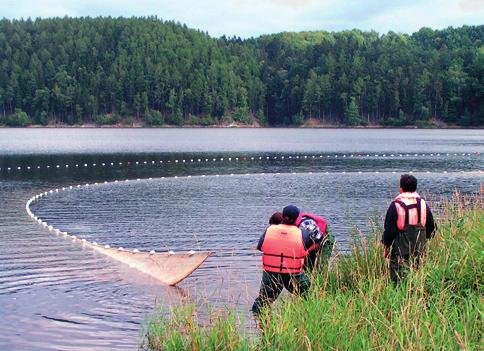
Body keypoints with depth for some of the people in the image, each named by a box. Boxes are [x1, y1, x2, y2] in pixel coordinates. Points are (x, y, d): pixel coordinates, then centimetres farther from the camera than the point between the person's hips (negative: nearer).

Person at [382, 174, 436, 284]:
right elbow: (431, 230, 11)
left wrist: (386, 246, 4)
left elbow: (389, 229, -9)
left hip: (400, 251, -4)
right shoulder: (423, 204, 4)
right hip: (419, 251, 5)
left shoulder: (396, 205, -11)